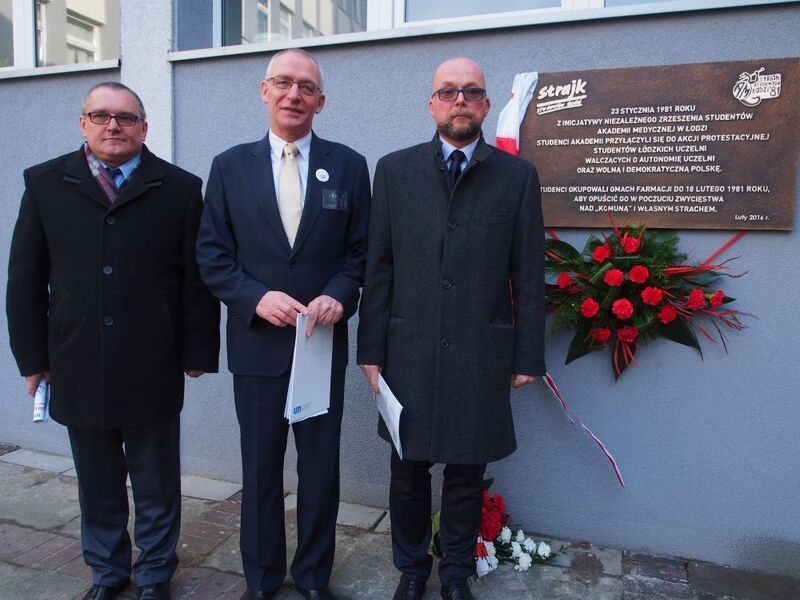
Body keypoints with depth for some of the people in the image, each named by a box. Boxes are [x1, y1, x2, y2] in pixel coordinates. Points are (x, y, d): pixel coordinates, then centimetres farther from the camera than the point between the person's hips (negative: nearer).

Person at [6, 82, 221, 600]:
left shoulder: (180, 188, -1)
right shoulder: (45, 184, 5)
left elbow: (198, 279, -2)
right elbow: (25, 278, 7)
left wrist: (198, 352, -3)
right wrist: (33, 356, 5)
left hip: (153, 371, -2)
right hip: (77, 369, 2)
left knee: (157, 485, 13)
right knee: (97, 484, 17)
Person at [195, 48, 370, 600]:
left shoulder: (349, 166, 3)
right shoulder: (230, 166, 4)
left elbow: (361, 251, 3)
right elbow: (212, 254, 2)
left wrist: (339, 296, -14)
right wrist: (257, 297, -13)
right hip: (257, 342, 1)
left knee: (321, 467, 12)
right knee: (260, 468, 13)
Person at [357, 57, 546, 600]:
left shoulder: (518, 175, 2)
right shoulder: (394, 170, 5)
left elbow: (528, 275, 2)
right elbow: (379, 267, 3)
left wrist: (528, 356, 1)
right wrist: (371, 349, 1)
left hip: (482, 355, 0)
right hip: (409, 352, 1)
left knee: (467, 473, 13)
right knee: (408, 471, 13)